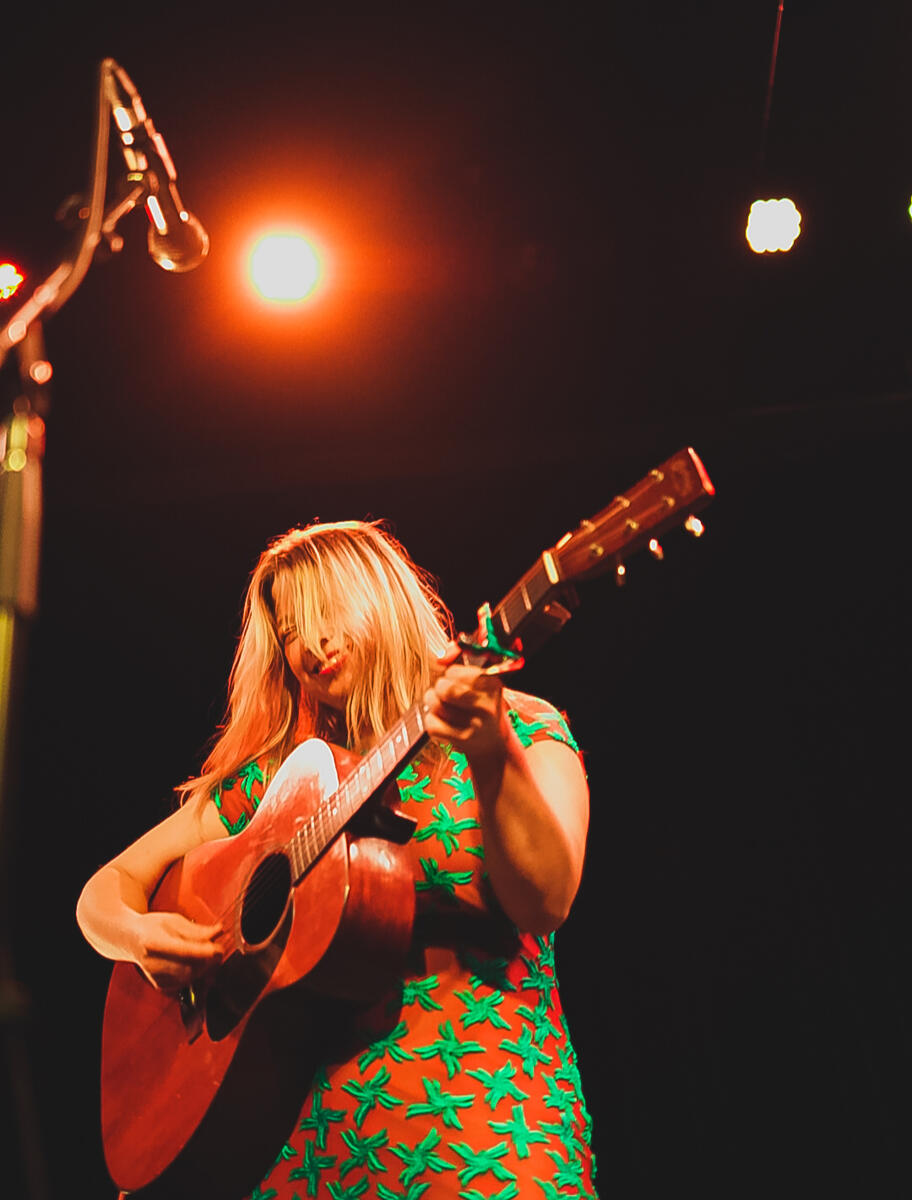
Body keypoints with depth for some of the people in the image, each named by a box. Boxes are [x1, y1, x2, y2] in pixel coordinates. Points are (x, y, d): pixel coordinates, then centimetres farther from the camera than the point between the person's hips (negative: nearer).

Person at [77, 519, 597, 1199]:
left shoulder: (524, 730, 4)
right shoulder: (273, 778, 13)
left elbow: (544, 904, -13)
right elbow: (109, 887, 17)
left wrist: (491, 756, -28)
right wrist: (135, 933, -5)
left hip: (481, 1092, -4)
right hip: (313, 1108, 5)